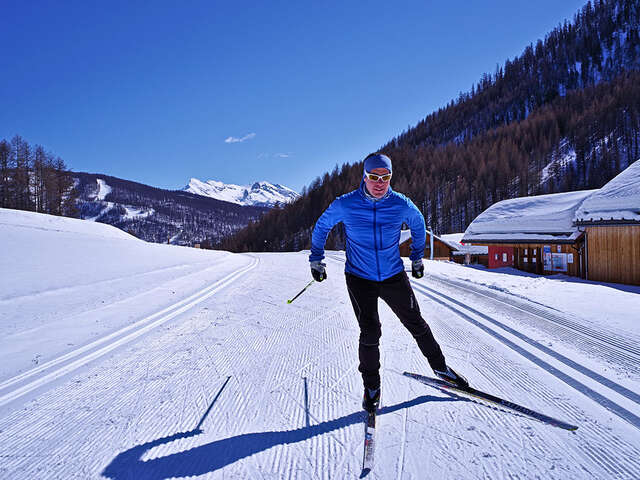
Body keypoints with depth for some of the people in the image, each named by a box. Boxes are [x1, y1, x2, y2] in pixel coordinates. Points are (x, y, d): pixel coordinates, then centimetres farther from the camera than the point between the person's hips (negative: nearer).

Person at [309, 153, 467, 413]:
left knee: (416, 323, 12)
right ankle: (371, 385, 13)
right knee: (370, 331, -10)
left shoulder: (402, 205, -9)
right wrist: (316, 260, 9)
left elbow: (418, 225, 13)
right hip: (359, 278, -2)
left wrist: (417, 258, 20)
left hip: (393, 276, 2)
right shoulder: (345, 205, -13)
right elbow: (321, 227, 5)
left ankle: (440, 366, 35)